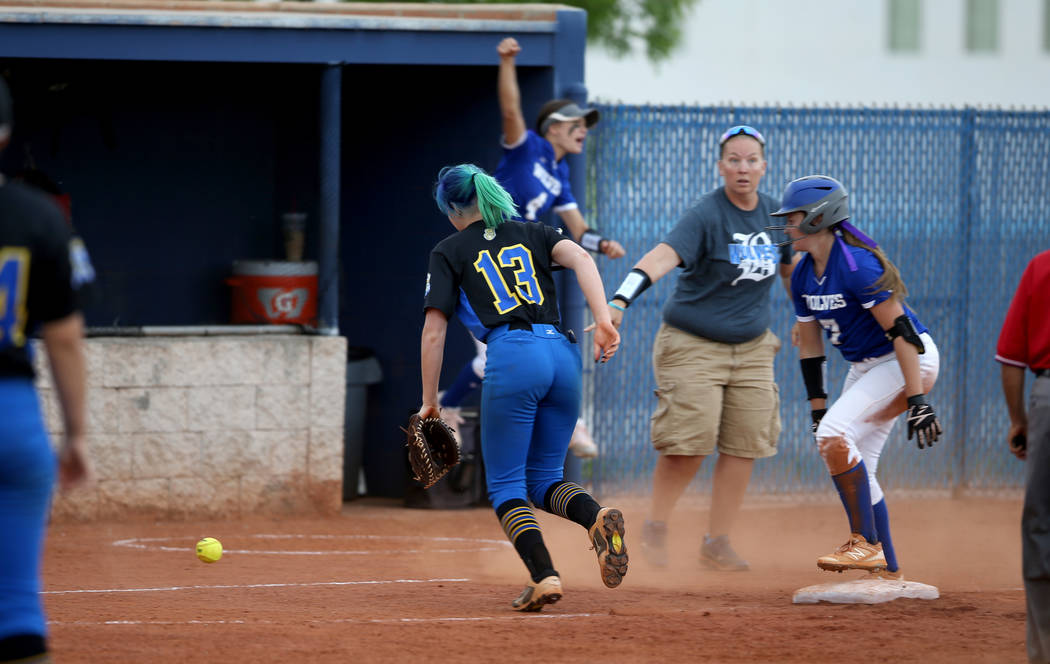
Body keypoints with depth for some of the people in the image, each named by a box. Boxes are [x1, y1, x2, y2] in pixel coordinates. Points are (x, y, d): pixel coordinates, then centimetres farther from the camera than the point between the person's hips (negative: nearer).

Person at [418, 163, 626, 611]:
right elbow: (579, 257, 4)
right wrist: (603, 321, -6)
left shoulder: (449, 251, 14)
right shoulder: (533, 234, 24)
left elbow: (434, 330, 8)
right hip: (563, 353, 4)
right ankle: (597, 517, -16)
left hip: (512, 356, -4)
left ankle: (544, 575, -18)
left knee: (506, 484, 4)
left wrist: (429, 401, 13)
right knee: (544, 477, 17)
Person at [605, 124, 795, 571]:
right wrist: (620, 302, -49)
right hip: (693, 346, -6)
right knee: (690, 443, -14)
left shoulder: (774, 215, 2)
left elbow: (789, 266, 20)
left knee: (744, 446, 1)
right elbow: (664, 255, -35)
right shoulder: (706, 216, -19)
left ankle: (717, 543, 11)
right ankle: (655, 528, 7)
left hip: (752, 348, 6)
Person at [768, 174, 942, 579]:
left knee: (835, 435, -25)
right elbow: (810, 345, 12)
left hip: (909, 362, -9)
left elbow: (901, 331, -26)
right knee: (855, 471, 5)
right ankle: (888, 572, 14)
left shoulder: (856, 265, -24)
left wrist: (918, 401, -30)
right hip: (865, 368, 9)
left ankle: (866, 544, -17)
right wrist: (818, 407, 10)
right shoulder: (803, 276, 4)